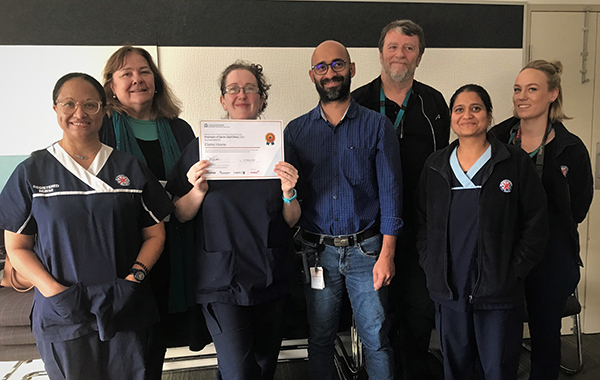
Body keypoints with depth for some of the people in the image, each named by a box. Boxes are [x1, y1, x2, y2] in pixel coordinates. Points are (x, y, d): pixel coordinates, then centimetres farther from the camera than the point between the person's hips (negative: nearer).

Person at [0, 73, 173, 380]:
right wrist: (54, 291, -11)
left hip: (126, 312, 1)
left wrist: (134, 278, -10)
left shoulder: (131, 169, 3)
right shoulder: (31, 173, 1)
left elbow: (154, 234, 4)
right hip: (62, 315, 0)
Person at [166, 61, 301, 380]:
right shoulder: (201, 148, 0)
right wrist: (198, 190, -15)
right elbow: (179, 216, 3)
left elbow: (292, 221, 6)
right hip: (222, 279, -2)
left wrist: (289, 193, -13)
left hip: (271, 278, 3)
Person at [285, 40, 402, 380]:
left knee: (376, 339, 7)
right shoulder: (296, 131, 5)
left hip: (365, 249, -1)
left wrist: (386, 254, -9)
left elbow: (390, 191, -3)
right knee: (320, 339, 14)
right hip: (318, 252, 2)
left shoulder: (377, 126, 0)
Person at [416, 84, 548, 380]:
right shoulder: (434, 166, 7)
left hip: (498, 291, -2)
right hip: (448, 291, 3)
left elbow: (536, 223, 0)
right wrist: (430, 267, 3)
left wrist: (514, 272, -5)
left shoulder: (515, 163, -1)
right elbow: (422, 222, 12)